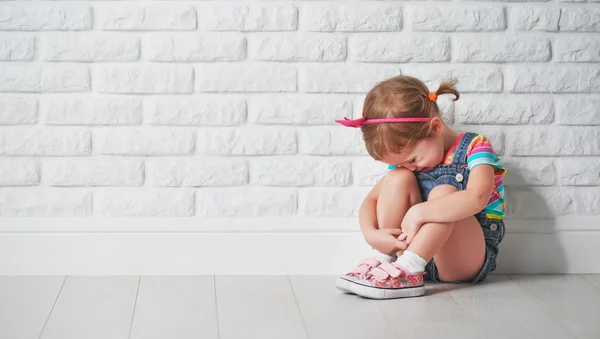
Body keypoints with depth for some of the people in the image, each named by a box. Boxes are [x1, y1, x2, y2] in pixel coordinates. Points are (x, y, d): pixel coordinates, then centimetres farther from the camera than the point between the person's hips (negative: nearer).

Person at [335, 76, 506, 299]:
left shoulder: (474, 147, -12)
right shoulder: (405, 156, 6)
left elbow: (477, 198, -32)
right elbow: (371, 200, 3)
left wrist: (418, 213, -37)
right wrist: (371, 233, -18)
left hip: (470, 259, -5)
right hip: (416, 252, 5)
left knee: (444, 192, -31)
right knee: (398, 177, -13)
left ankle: (406, 271, -39)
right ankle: (383, 261, -20)